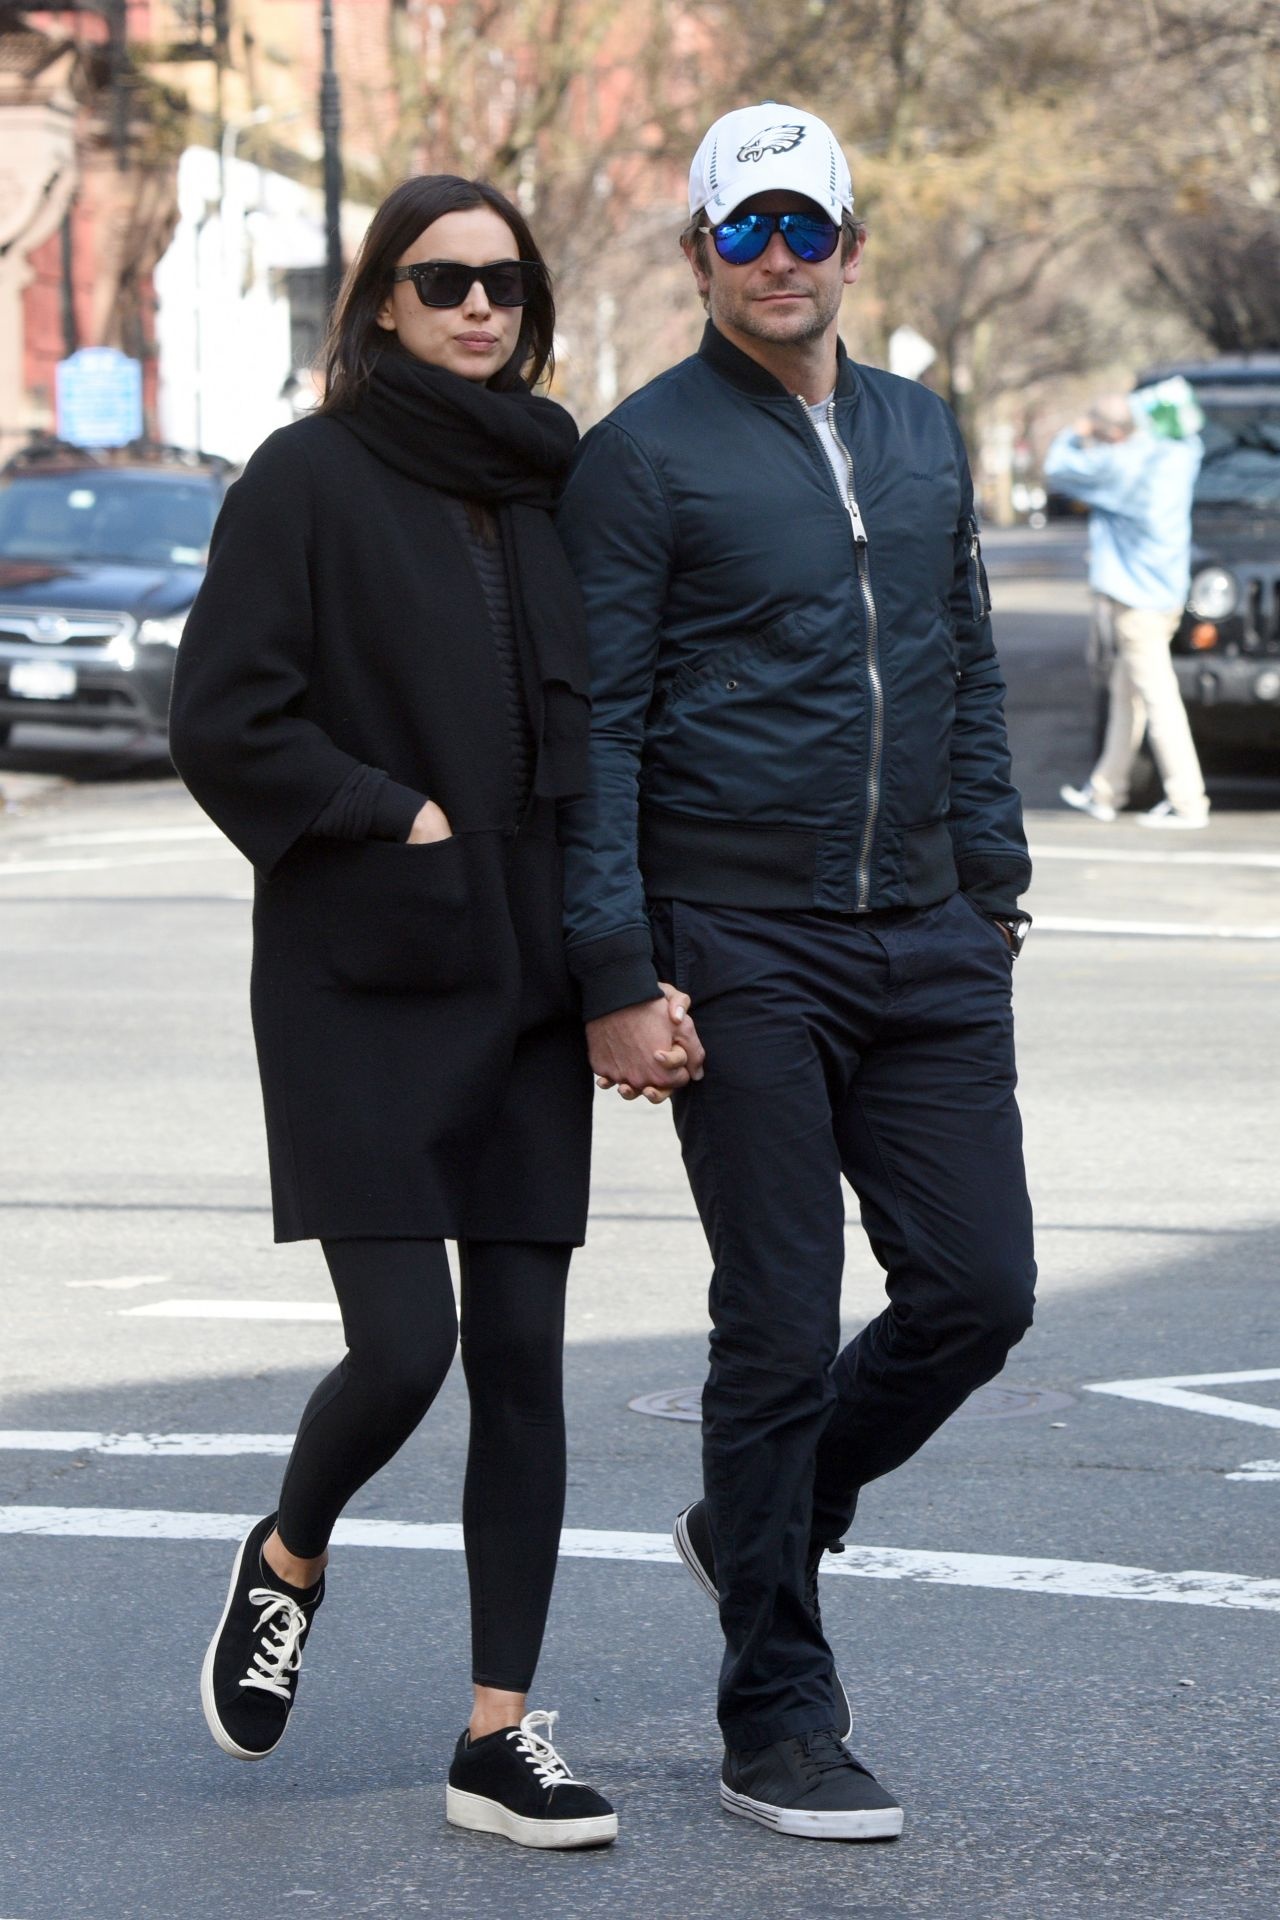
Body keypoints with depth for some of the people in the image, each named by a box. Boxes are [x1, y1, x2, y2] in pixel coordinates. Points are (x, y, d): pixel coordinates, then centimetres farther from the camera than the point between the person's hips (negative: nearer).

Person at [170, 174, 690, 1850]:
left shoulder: (553, 486, 11)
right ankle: (287, 1561, 22)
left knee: (523, 1356, 2)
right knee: (401, 1347, -10)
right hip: (361, 983, -5)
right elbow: (223, 723, -10)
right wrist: (399, 822, -13)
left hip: (525, 983, 5)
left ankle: (501, 1735, 7)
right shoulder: (310, 480, -4)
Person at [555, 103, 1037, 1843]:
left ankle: (762, 1526, 28)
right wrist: (617, 978, -13)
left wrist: (991, 884, 14)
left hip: (926, 947, 6)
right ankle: (777, 1722, 9)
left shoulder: (923, 434, 14)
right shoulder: (645, 454, -4)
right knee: (780, 1327, -2)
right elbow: (595, 730, -7)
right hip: (742, 950, -5)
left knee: (978, 1288, 3)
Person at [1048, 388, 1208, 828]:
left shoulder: (1121, 465, -20)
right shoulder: (1177, 455, 2)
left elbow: (1057, 468, -8)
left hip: (1138, 601, -9)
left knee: (1158, 699, -6)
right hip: (1165, 591, 9)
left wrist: (1077, 434, 11)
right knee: (1125, 694, 18)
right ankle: (1105, 793, 28)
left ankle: (1188, 803, -6)